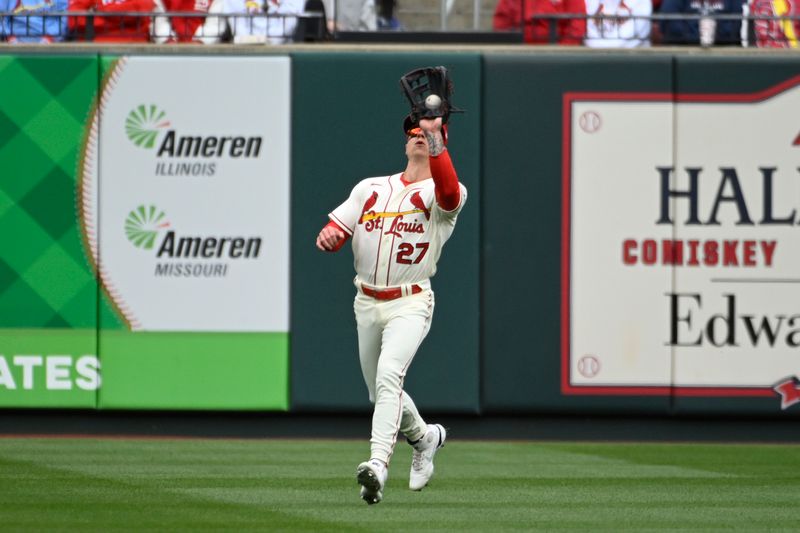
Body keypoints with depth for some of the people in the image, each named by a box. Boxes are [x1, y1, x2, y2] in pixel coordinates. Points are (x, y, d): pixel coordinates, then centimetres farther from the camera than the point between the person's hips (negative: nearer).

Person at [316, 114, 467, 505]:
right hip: (367, 304, 6)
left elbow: (449, 193, -29)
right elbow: (333, 235, 5)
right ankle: (424, 437, 45)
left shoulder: (438, 193, -2)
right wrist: (328, 234, -21)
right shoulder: (370, 189, 12)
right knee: (381, 393, 16)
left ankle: (378, 464, -39)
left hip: (410, 305, -6)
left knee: (388, 376, -29)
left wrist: (436, 137, -35)